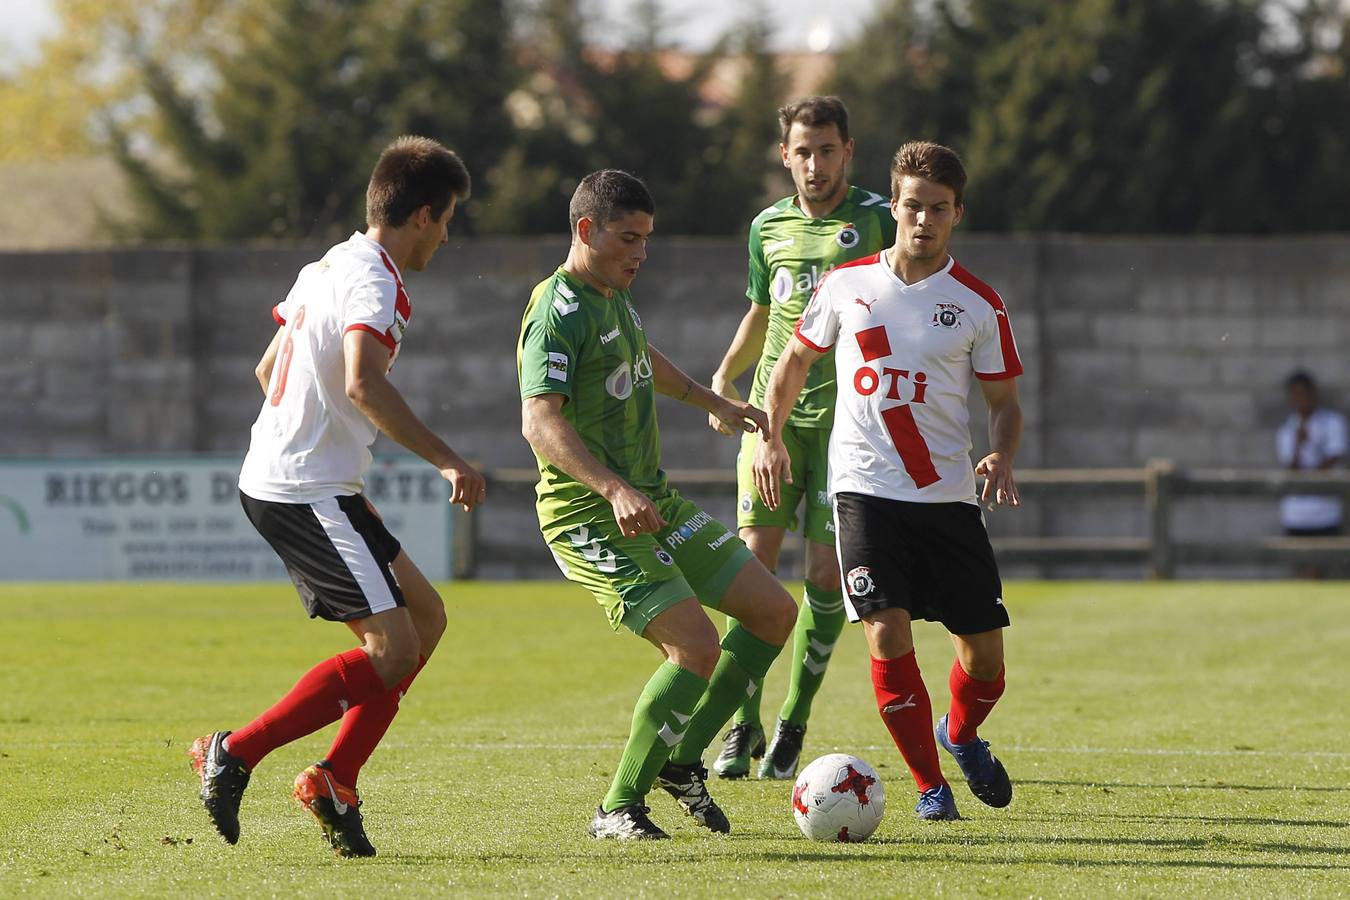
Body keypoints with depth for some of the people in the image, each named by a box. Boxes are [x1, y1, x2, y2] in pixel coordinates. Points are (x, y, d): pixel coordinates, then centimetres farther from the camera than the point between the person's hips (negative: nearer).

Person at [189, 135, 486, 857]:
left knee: (424, 615, 13)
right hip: (305, 494, -10)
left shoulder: (326, 267, 16)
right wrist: (446, 460, -28)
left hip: (273, 478, 10)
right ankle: (234, 755, -11)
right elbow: (363, 384, -32)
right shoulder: (374, 284, -15)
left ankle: (336, 779, 8)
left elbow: (269, 368, 28)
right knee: (392, 649, -14)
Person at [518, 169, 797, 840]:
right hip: (590, 521, -10)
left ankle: (682, 760, 16)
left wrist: (713, 403, 46)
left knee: (774, 614, 7)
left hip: (653, 501, 10)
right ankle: (618, 808, -9)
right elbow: (540, 421, -30)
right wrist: (614, 490, -42)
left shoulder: (615, 295, 13)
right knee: (697, 647, -21)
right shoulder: (559, 313, -17)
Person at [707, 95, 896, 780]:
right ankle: (743, 724, 0)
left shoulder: (877, 221, -2)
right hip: (772, 411, 3)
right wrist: (724, 376, 14)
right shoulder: (769, 227, 12)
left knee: (826, 575, -3)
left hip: (846, 416, -3)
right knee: (754, 559, -7)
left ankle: (793, 727, 10)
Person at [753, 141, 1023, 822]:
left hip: (948, 496, 1)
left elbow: (1004, 401, 7)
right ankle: (929, 785, -1)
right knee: (888, 635, -16)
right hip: (864, 490, -1)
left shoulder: (978, 304, 1)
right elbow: (796, 359, 18)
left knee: (984, 655, 1)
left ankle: (961, 733, 36)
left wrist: (1001, 457, -13)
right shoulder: (847, 285, 4)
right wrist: (770, 436, 6)